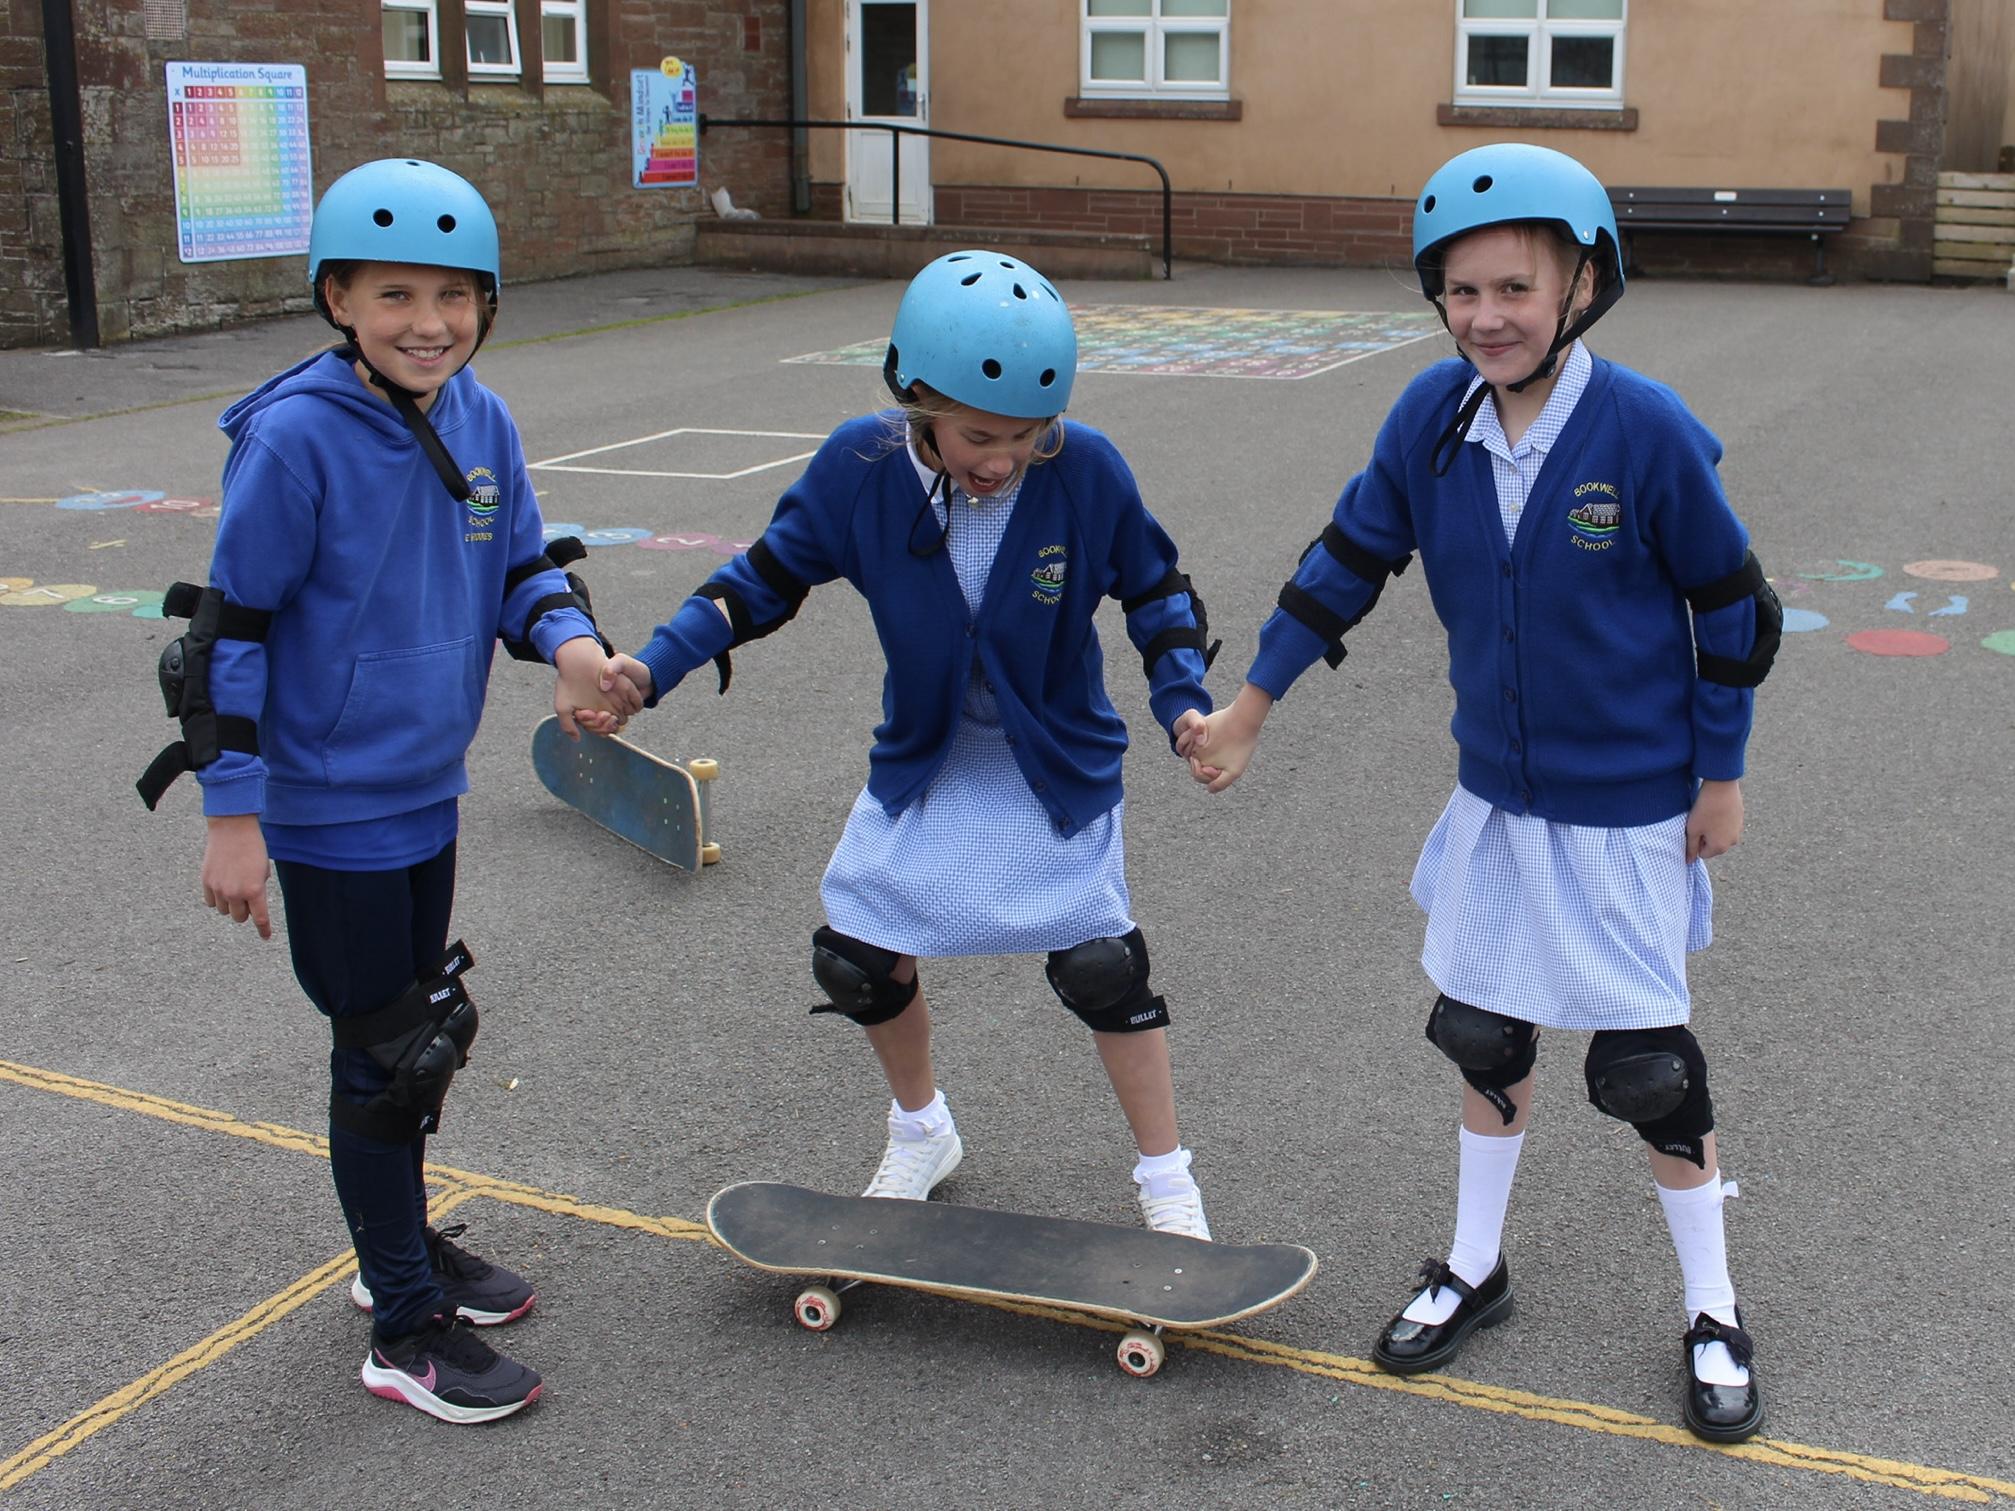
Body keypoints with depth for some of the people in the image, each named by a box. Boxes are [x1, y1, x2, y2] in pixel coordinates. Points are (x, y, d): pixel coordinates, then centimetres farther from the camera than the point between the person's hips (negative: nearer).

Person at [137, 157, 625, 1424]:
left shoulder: (480, 422, -2)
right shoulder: (295, 438, -21)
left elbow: (522, 564, 9)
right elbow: (233, 624, -17)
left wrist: (568, 640, -14)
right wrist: (233, 810, -16)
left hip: (426, 791, 7)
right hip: (329, 803, -7)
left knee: (421, 1028, 22)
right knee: (385, 1054, 3)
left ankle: (404, 1242, 44)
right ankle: (407, 1332, 19)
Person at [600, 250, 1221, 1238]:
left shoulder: (1085, 471, -23)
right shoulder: (861, 466, -19)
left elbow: (1155, 591, -6)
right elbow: (770, 575, -6)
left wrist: (1182, 697, -20)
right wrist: (656, 664, -16)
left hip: (1057, 773, -3)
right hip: (921, 766, 3)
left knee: (1100, 966, -4)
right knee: (856, 958, 7)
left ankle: (1166, 1181, 18)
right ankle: (922, 1134, 37)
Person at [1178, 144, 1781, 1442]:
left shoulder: (1646, 431, -21)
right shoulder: (1431, 419, -9)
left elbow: (1730, 605, -10)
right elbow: (1351, 560, 4)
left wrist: (1721, 776, -4)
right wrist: (1247, 709, 8)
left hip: (1632, 808, -4)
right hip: (1499, 794, 5)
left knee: (1646, 1062, 3)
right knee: (1485, 1029, 15)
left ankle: (1714, 1314, 25)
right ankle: (1474, 1271, 36)